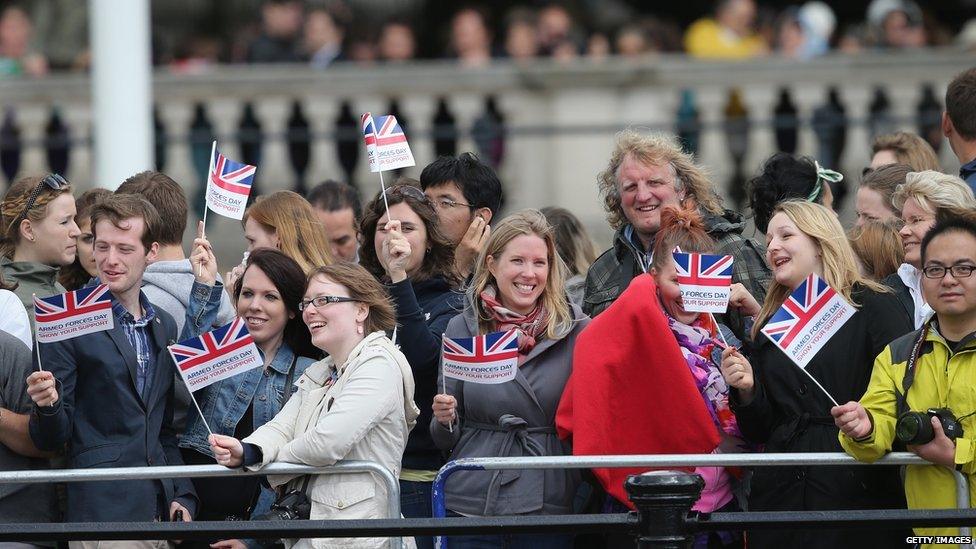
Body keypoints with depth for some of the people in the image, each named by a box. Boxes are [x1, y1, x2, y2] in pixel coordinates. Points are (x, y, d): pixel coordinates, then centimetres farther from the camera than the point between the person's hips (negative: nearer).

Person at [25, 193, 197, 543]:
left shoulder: (164, 326, 14)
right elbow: (51, 439, -4)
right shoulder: (66, 326, -4)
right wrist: (47, 406, -23)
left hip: (159, 513, 5)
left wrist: (182, 496, 12)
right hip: (100, 513, -5)